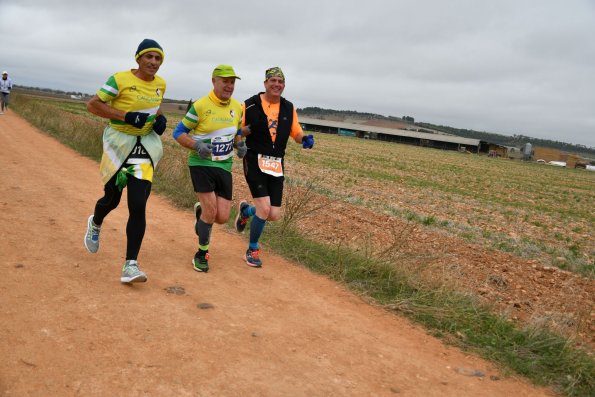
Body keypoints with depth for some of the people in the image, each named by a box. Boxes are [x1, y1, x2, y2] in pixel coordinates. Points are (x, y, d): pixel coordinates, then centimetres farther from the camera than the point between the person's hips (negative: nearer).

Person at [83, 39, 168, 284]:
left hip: (145, 145, 3)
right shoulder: (120, 80, -12)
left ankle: (130, 265, -4)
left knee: (138, 206, -9)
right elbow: (92, 105, -13)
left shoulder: (160, 84, 5)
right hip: (119, 142, -3)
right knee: (112, 198, 12)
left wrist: (160, 118, 2)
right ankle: (95, 224, 51)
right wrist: (126, 116, -22)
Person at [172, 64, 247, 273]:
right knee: (211, 211, -14)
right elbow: (178, 133, -6)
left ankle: (200, 211, 36)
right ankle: (202, 254, 9)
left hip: (224, 166, 5)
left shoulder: (237, 107, 5)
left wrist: (240, 145, -1)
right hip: (201, 164, -5)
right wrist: (196, 146, -23)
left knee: (222, 217, -1)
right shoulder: (200, 106, -12)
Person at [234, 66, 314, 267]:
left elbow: (297, 133, 11)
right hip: (255, 161, -4)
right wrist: (251, 128, -21)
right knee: (264, 207, -16)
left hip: (276, 165, 4)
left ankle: (245, 210, 35)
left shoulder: (289, 108, 8)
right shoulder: (251, 105, -3)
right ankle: (252, 250, 7)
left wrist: (305, 139, -11)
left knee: (274, 215, 2)